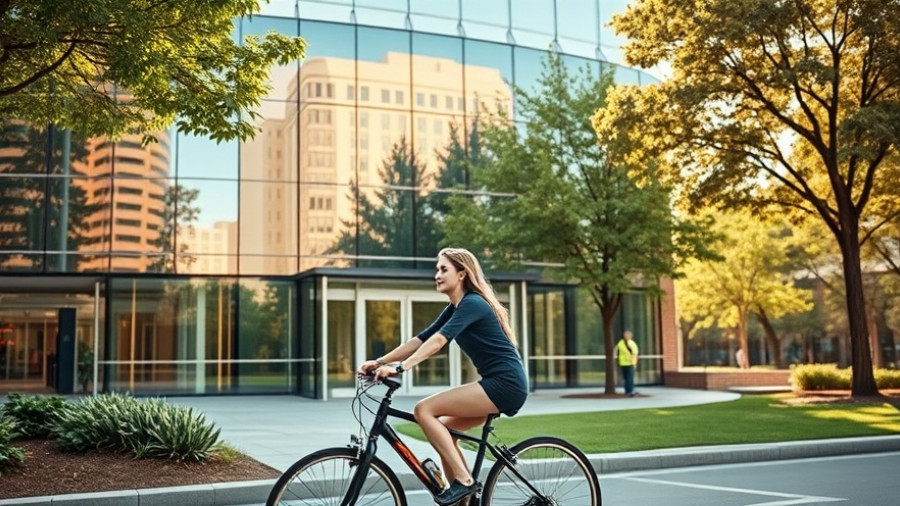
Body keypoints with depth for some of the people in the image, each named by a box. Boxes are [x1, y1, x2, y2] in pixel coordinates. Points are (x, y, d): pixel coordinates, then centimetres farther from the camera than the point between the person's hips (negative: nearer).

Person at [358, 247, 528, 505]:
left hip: (505, 383, -10)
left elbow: (439, 340, -26)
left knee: (424, 410, -14)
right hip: (498, 384, 10)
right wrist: (379, 362, 2)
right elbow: (421, 339, 11)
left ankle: (464, 480, -10)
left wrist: (400, 367, -35)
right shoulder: (455, 308, 16)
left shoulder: (472, 303, -12)